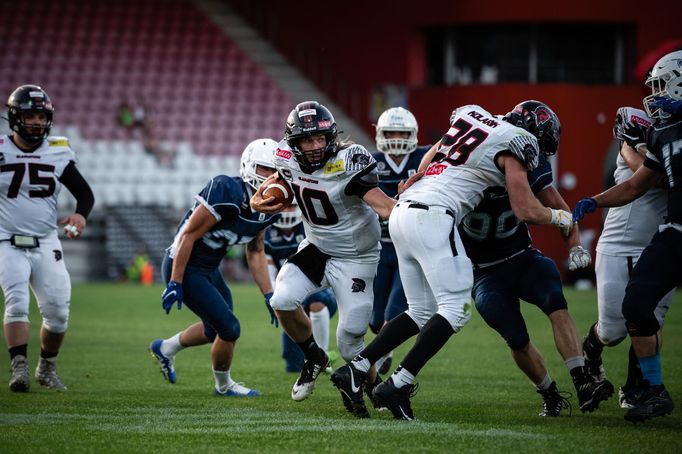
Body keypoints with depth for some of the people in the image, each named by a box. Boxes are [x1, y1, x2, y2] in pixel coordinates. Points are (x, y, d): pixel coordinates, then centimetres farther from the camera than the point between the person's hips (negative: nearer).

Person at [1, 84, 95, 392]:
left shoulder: (58, 153, 2)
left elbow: (85, 193, 7)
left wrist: (81, 215, -12)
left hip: (46, 244, 3)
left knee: (58, 310, -1)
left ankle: (47, 369, 19)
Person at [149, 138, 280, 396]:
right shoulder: (227, 193, -28)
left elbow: (255, 252, 12)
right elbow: (188, 235, -24)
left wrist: (269, 295, 6)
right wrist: (175, 284, -23)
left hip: (209, 269, 9)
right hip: (184, 268, -9)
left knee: (216, 330, 22)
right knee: (229, 328, -6)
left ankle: (166, 348, 44)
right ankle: (224, 385, 19)